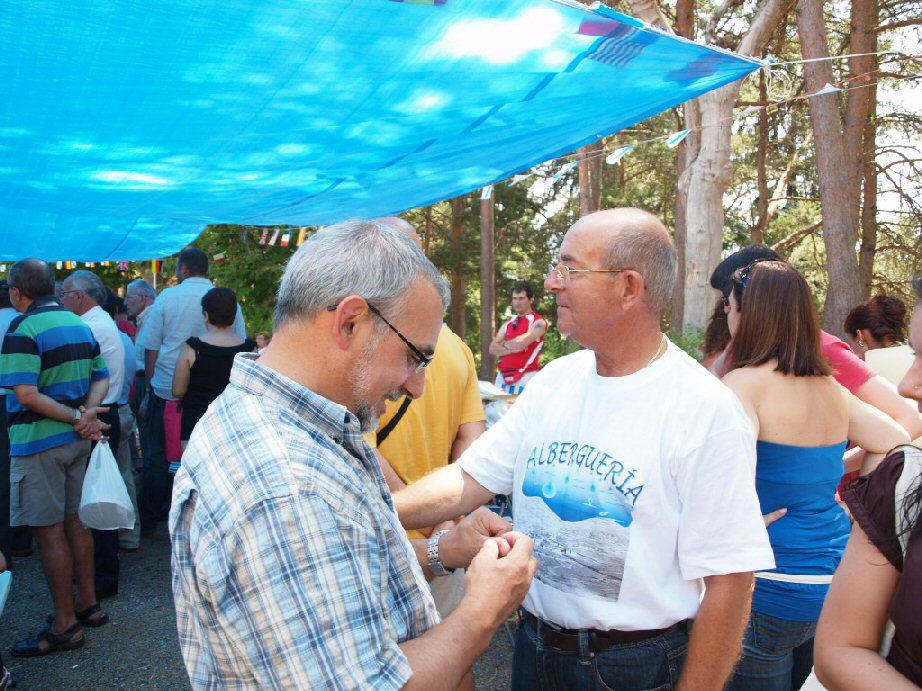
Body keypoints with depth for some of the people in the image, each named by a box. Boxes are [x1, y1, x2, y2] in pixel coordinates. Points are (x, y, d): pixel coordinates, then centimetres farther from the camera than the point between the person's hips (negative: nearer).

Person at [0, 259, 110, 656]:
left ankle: (65, 626, 8)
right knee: (73, 521, 17)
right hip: (76, 441, 8)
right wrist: (87, 412, -7)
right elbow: (102, 379, 9)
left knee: (49, 531, 0)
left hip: (39, 443, -8)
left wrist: (79, 417, -19)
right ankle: (88, 604, 27)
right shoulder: (79, 323, 9)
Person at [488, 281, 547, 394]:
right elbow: (493, 349, 5)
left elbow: (520, 343, -17)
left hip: (525, 378, -6)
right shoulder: (508, 324, 15)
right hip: (503, 377, 6)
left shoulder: (538, 323, -3)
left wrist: (503, 344, 2)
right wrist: (512, 348, -10)